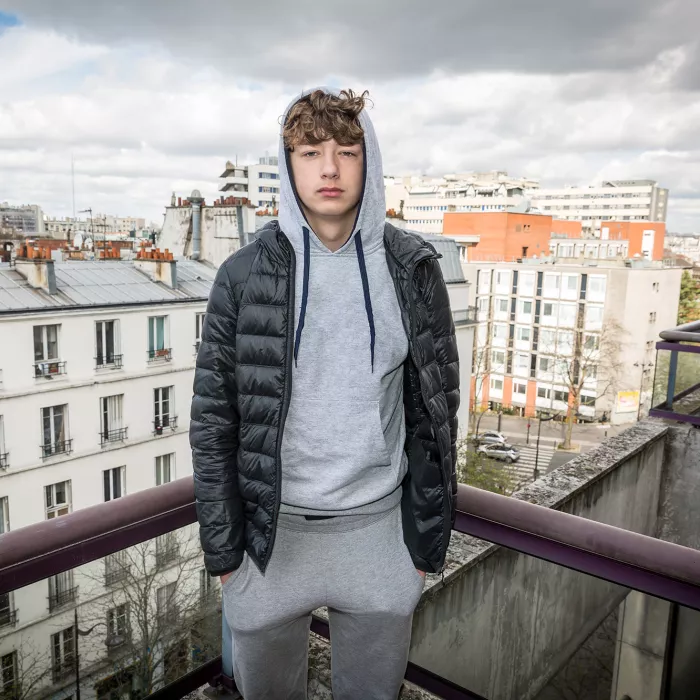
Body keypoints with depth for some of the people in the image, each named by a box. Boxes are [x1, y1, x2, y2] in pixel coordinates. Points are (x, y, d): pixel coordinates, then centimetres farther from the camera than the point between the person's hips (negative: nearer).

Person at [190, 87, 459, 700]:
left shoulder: (413, 268, -4)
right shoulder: (244, 276, -7)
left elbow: (435, 404, 1)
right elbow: (213, 417, -2)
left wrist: (430, 531, 2)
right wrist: (221, 543, -1)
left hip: (380, 527, 1)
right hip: (271, 531, 0)